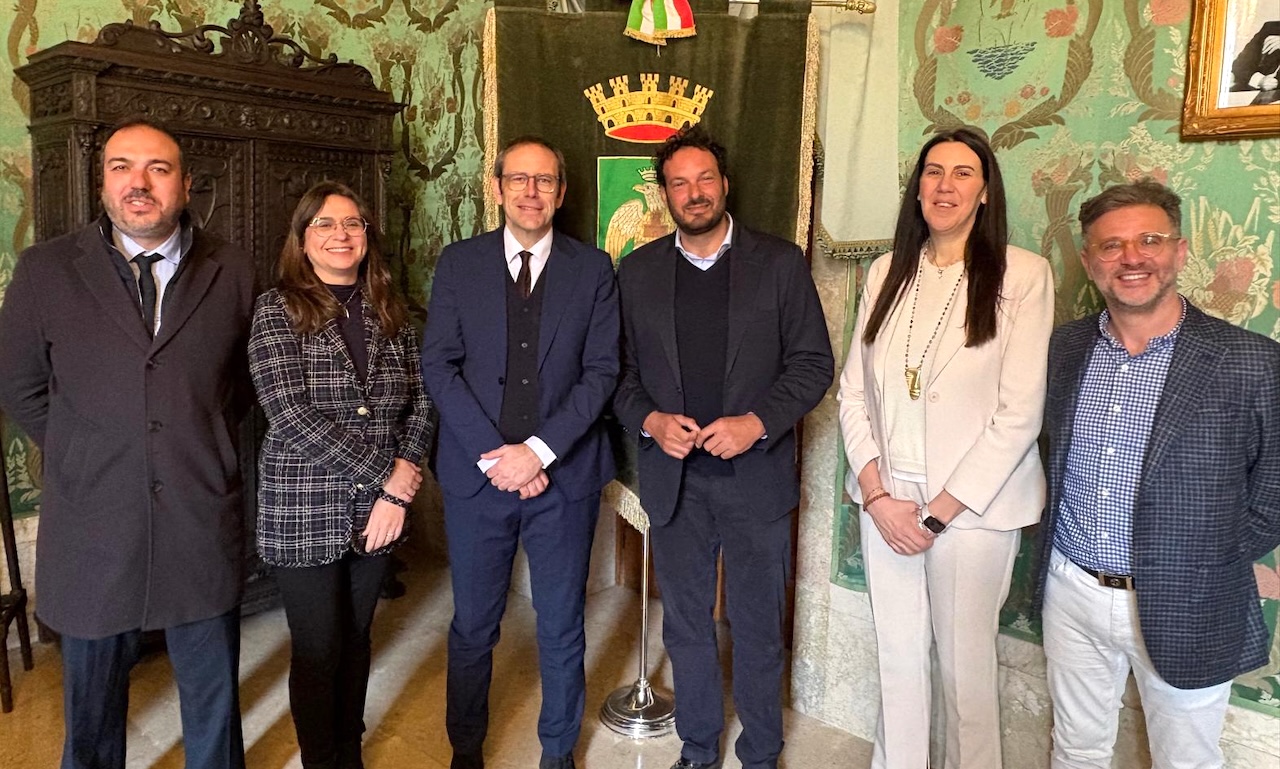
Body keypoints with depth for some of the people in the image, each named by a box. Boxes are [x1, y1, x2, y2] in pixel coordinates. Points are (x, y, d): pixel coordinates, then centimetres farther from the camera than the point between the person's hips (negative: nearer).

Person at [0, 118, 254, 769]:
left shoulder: (232, 272, -2)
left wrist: (206, 442, 4)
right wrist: (81, 453, 3)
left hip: (203, 524, 0)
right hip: (92, 528, 0)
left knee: (213, 697, 16)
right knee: (92, 700, 18)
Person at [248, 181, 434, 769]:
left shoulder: (390, 312, 6)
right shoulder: (277, 310, -7)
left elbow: (419, 403, 3)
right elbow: (290, 416, -16)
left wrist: (397, 489, -10)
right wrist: (386, 474, -16)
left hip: (377, 510, 4)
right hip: (304, 515, -4)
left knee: (356, 641, 18)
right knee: (318, 652, 8)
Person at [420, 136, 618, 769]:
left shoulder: (593, 269, 3)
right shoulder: (458, 264, 4)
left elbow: (601, 371, -3)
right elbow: (438, 366, -2)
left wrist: (540, 449, -14)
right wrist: (494, 454, -11)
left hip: (564, 474, 0)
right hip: (476, 473, 0)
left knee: (561, 627, 12)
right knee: (473, 626, 12)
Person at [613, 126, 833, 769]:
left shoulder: (780, 263, 0)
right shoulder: (637, 271, 6)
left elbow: (813, 363, -2)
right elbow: (620, 370, 7)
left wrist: (756, 423, -15)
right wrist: (650, 421, -11)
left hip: (756, 473, -2)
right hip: (673, 476, 2)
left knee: (758, 629, 10)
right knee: (686, 625, 15)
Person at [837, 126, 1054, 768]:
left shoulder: (1023, 275, -7)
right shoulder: (888, 273, 6)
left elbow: (1019, 413, -11)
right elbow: (854, 390, 4)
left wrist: (939, 511, -12)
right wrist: (877, 495, -6)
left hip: (973, 505, -3)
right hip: (886, 500, 4)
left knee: (965, 660, 8)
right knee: (897, 653, 15)